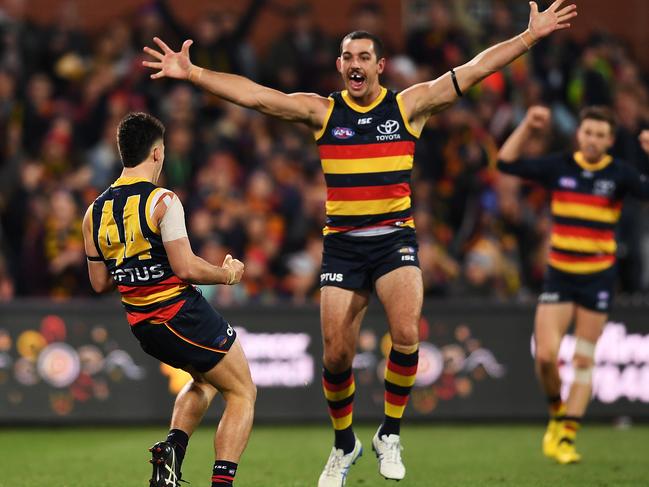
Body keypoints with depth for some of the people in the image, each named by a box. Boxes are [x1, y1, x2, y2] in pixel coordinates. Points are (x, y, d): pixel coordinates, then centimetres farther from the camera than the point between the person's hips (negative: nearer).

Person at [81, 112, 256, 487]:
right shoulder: (162, 201, -15)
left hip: (142, 325, 7)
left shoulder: (95, 212, 5)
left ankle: (172, 448, 8)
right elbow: (186, 268, -20)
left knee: (204, 381, 30)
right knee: (242, 393, 7)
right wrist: (229, 274, -3)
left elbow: (100, 282, 10)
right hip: (182, 313, -7)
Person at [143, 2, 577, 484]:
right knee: (336, 355, -2)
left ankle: (390, 435, -5)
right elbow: (254, 94, -3)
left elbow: (475, 69, 0)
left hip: (395, 239, -1)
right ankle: (344, 445, 22)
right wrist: (191, 73, -12)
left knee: (406, 331, -24)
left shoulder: (409, 105, 2)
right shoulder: (322, 110, 3)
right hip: (342, 244, 1)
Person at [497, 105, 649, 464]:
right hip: (559, 275, 1)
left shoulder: (618, 175, -4)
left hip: (598, 277, -1)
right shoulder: (559, 167, 0)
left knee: (583, 361, 1)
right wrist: (527, 126, -8)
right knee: (545, 355, -11)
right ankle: (557, 412, 17)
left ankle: (565, 438, 5)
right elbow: (507, 163, 0)